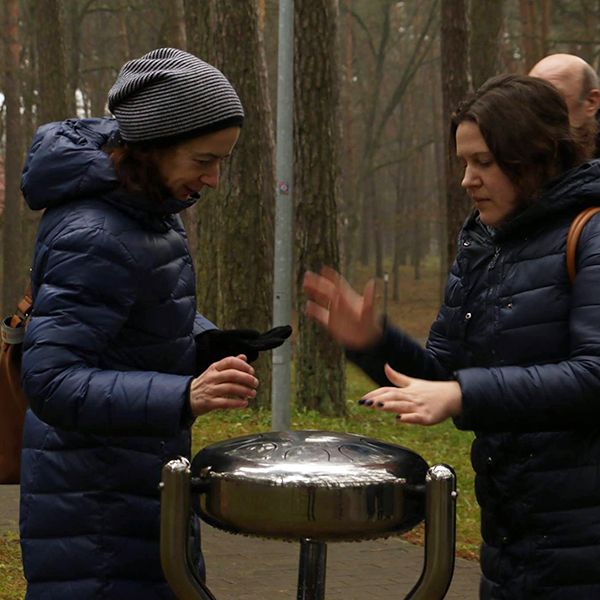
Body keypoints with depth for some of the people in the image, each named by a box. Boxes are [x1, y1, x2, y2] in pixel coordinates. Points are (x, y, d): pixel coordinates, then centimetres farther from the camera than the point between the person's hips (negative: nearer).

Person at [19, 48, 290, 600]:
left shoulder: (147, 198, 3)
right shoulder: (92, 238, -25)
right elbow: (51, 381, -30)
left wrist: (208, 343, -1)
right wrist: (184, 397, -42)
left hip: (144, 480, 10)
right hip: (95, 496, -9)